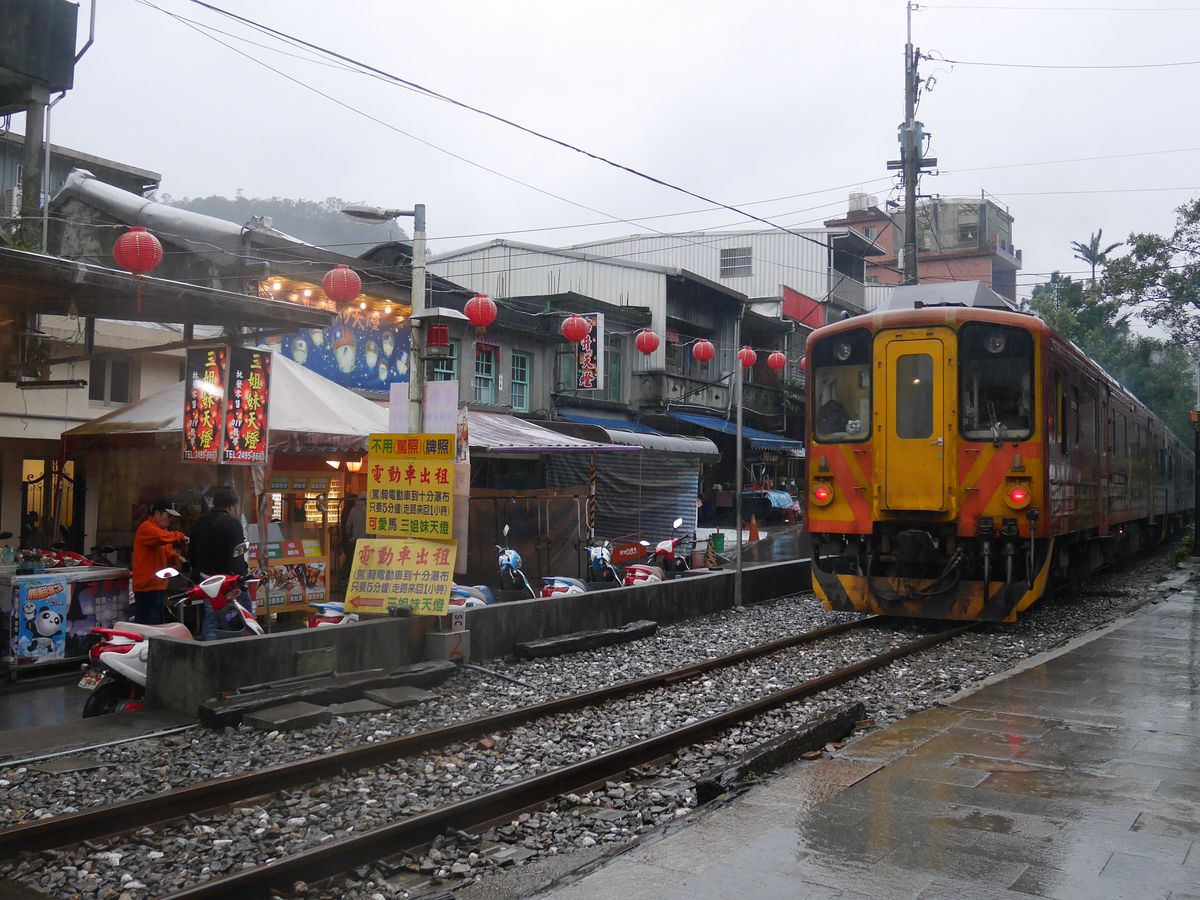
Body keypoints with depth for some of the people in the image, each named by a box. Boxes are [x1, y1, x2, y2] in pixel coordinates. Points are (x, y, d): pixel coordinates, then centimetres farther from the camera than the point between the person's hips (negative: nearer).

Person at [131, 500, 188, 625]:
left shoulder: (162, 529, 20)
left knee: (158, 623, 17)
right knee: (147, 623, -13)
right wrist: (180, 536, -26)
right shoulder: (146, 528, -12)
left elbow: (167, 552, 22)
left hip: (159, 586, 10)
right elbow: (161, 537, -34)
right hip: (147, 587, -10)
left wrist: (176, 558, 3)